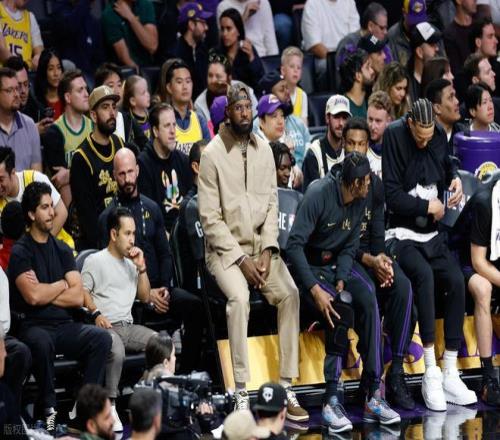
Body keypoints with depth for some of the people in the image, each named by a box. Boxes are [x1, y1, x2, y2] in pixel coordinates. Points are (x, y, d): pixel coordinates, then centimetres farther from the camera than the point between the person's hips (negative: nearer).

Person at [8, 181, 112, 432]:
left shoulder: (62, 250, 15)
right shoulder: (20, 251, -1)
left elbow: (78, 298, 6)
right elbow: (33, 296, -15)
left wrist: (45, 292, -5)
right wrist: (62, 285, 1)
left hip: (64, 326, 5)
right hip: (33, 326, -5)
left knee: (101, 338, -22)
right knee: (41, 343, -39)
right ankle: (48, 409, -22)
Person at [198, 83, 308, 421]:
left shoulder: (264, 149, 7)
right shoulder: (212, 154, -8)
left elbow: (272, 203, 7)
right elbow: (210, 218, -10)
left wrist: (267, 251, -7)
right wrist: (241, 259, -15)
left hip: (262, 244, 4)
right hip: (226, 248, -4)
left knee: (290, 293, -21)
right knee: (239, 297, -31)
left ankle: (287, 387, -16)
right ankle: (241, 393, -28)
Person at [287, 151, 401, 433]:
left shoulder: (360, 201, 1)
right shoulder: (319, 195, -21)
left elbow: (350, 248, 5)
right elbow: (295, 245, -25)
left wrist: (341, 281, -14)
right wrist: (315, 289, -33)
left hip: (340, 264, 6)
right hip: (310, 267, -5)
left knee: (368, 299, -24)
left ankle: (373, 394, -23)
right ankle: (332, 399, -26)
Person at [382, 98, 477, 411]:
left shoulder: (439, 136, 3)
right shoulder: (394, 136, -14)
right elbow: (393, 197, -17)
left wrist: (455, 178, 2)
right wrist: (428, 206, -10)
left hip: (432, 234, 6)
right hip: (402, 234, -6)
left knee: (457, 281, -19)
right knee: (424, 274, -33)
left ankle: (451, 375, -13)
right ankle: (431, 373, -29)